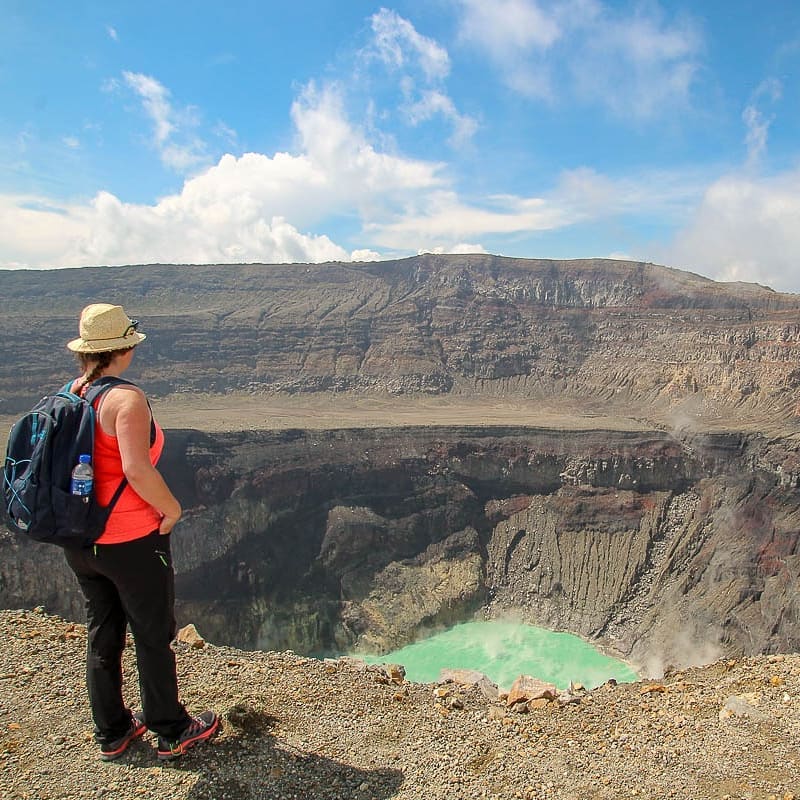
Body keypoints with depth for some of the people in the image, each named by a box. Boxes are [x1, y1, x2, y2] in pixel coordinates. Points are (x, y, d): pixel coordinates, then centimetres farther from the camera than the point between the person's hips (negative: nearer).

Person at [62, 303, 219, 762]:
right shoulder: (126, 398, -21)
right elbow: (138, 471, -30)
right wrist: (172, 509, -14)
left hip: (80, 541, 7)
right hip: (132, 541, -7)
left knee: (102, 634, 21)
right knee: (154, 637, 10)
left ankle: (112, 733, 37)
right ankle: (172, 734, 28)